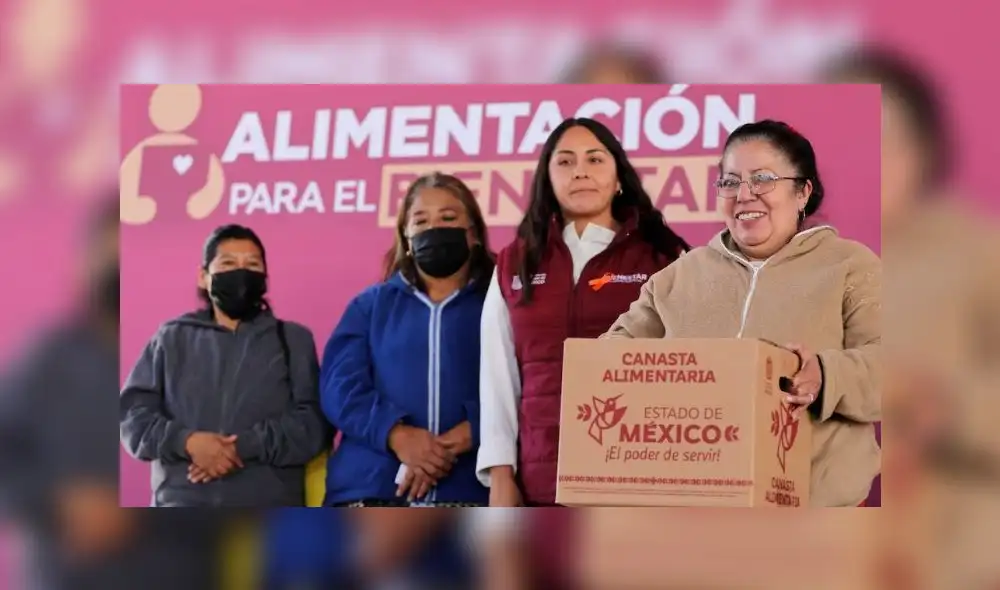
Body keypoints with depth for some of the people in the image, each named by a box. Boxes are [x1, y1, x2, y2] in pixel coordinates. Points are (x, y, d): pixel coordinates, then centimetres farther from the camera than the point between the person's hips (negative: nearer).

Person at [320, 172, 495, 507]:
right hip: (371, 490, 2)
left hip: (466, 494, -1)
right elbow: (341, 386, 7)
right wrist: (397, 434, -12)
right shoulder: (370, 305, 22)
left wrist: (459, 439, -18)